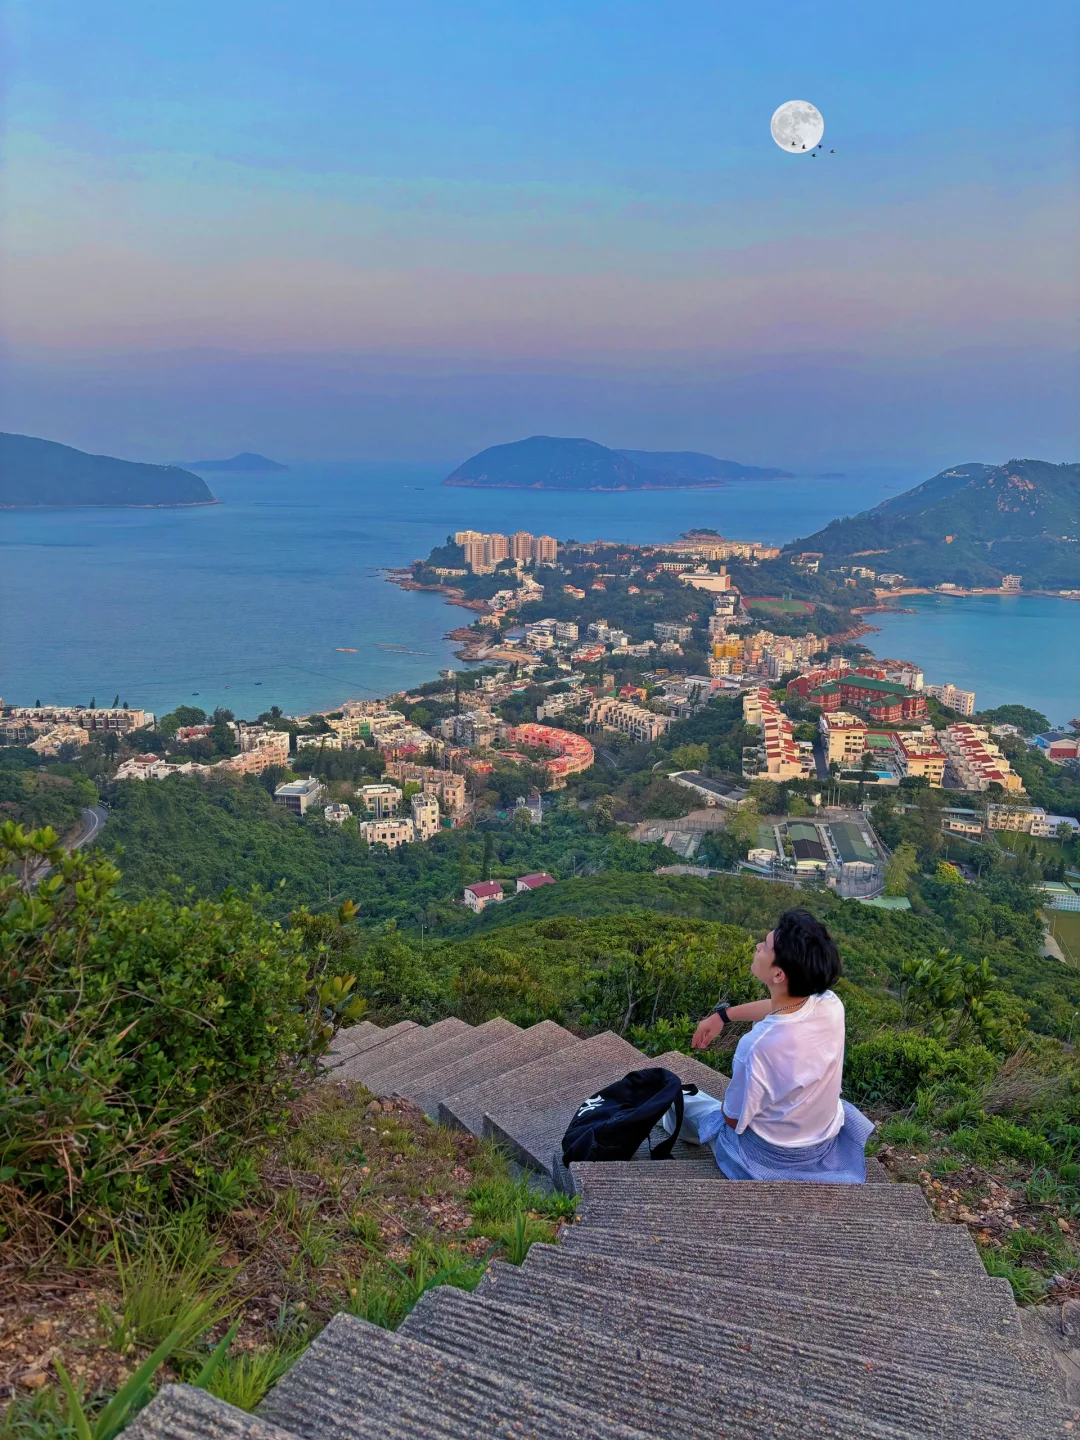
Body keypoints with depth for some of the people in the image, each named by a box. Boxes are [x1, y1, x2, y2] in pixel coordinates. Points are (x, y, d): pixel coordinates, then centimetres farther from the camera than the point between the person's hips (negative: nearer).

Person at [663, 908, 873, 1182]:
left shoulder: (758, 1047, -39)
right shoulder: (831, 1005, -23)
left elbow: (733, 1118, -20)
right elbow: (784, 1006, 2)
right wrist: (723, 1014, 9)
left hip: (769, 1155, -5)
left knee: (682, 1102, 21)